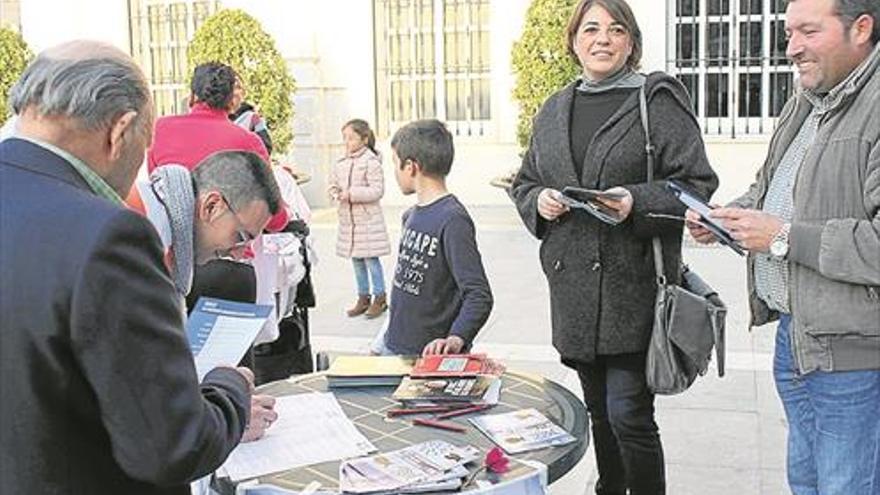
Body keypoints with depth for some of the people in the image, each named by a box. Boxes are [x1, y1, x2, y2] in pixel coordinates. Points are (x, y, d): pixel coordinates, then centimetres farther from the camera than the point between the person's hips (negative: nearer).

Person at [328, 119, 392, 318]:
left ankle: (380, 298, 10)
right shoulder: (341, 163, 7)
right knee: (356, 260, 13)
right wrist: (335, 193, -6)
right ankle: (363, 298, 24)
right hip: (348, 219, 7)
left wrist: (352, 193, -22)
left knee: (371, 258, -2)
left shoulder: (371, 161, -13)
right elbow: (333, 183, 17)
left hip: (368, 219, -7)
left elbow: (377, 190, -17)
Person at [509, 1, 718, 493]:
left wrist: (637, 203, -21)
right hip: (574, 287, 6)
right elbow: (524, 181, 21)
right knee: (600, 412, 18)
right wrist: (538, 200, -1)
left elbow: (697, 184, -6)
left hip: (633, 286, -6)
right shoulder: (553, 110, 14)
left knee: (629, 415, -6)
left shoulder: (659, 101, -3)